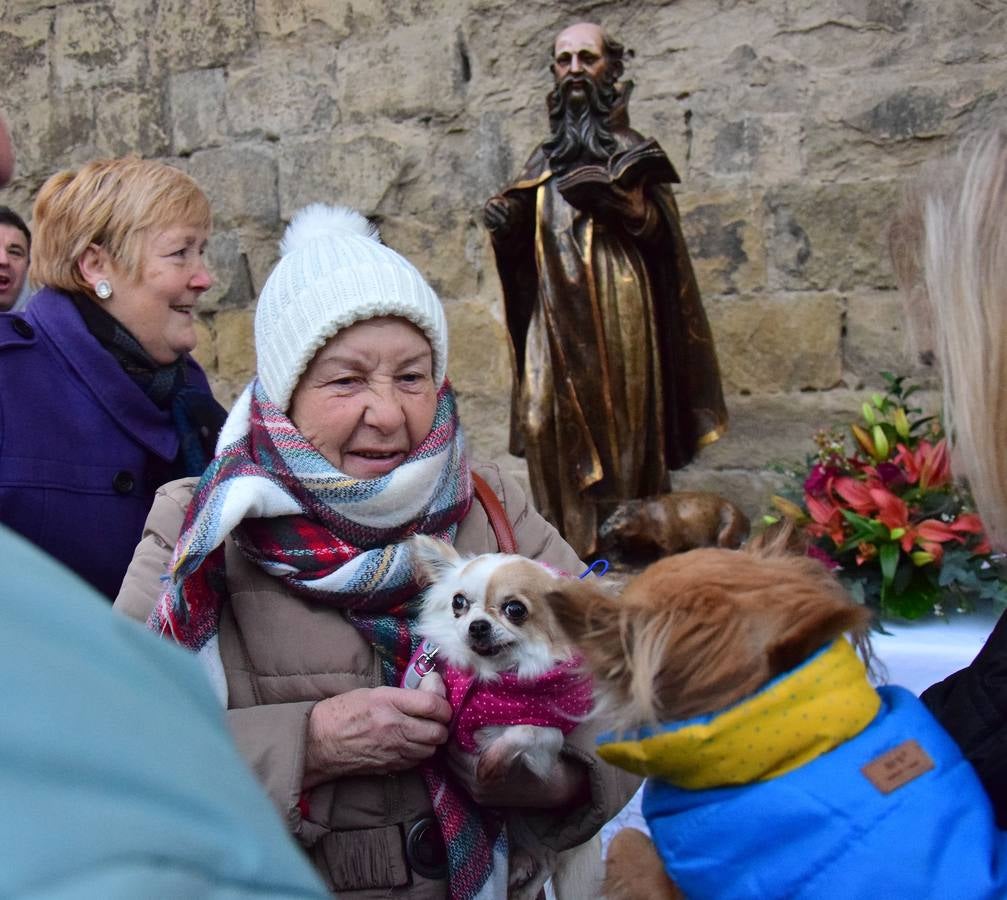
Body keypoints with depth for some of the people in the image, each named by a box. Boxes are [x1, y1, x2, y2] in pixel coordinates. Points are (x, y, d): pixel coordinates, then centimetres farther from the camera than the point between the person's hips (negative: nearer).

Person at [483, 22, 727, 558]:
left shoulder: (629, 149, 7)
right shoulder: (545, 160, 18)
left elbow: (660, 233, -1)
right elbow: (524, 243, 20)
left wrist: (631, 207, -18)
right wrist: (505, 222, 1)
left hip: (616, 313, -4)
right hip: (557, 318, 4)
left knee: (617, 425, -7)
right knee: (549, 417, -6)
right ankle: (570, 548, -1)